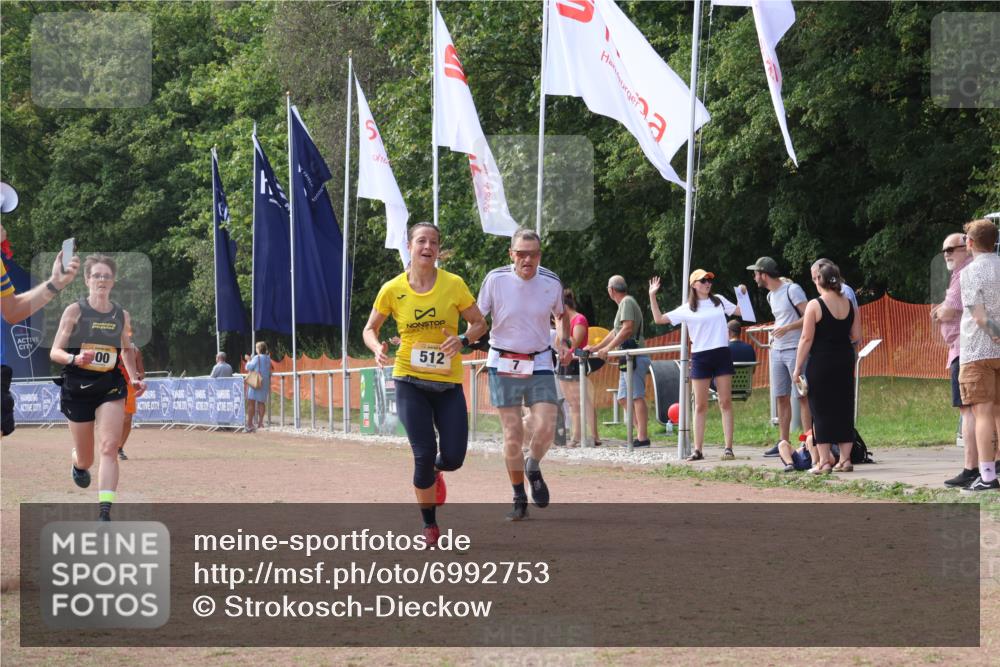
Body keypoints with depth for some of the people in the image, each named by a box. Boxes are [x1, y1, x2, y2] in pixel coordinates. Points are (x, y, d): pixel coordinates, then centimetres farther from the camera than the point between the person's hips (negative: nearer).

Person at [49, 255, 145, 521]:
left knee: (109, 448, -18)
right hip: (77, 387, -1)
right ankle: (78, 464, 49)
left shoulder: (121, 315, 6)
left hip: (111, 387, 1)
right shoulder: (75, 311, -5)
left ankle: (105, 514, -22)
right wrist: (75, 358, -27)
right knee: (85, 459, 9)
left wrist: (134, 378, 10)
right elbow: (55, 352, -7)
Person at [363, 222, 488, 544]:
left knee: (453, 457, -5)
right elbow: (370, 329, 9)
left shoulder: (453, 284, -4)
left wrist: (462, 340, -17)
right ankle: (429, 524, 10)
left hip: (448, 381, 1)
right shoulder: (392, 290, -2)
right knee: (424, 454, -10)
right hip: (410, 380, -1)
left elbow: (479, 323, 4)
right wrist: (378, 348, -13)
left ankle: (434, 470, 36)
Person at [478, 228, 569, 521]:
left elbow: (560, 315, 16)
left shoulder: (552, 283, -4)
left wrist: (562, 342, 0)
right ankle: (519, 498, 14)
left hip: (540, 364, 1)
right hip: (504, 364, -1)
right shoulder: (496, 279, -10)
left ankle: (533, 469, 22)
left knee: (545, 429, -12)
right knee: (512, 435, -2)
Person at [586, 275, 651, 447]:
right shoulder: (625, 303, 25)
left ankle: (643, 437, -18)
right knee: (624, 398, 10)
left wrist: (608, 348, -19)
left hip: (634, 355, -10)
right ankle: (641, 432, 7)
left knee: (637, 396, -13)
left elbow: (627, 329, -19)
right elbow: (616, 332, 32)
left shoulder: (627, 302, -6)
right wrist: (595, 348, 32)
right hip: (628, 358, 10)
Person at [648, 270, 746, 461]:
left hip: (722, 354, 0)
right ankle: (698, 449, 6)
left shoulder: (719, 301, 10)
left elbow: (741, 311, 21)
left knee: (726, 402, -3)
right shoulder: (687, 309, 5)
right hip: (700, 357, 0)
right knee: (700, 405, 3)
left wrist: (743, 294, 5)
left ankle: (728, 448, -3)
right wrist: (652, 297, -1)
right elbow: (659, 319, 4)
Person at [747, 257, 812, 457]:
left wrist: (787, 328, -23)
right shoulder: (771, 296, 16)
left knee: (802, 395, -8)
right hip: (777, 351, 8)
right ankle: (783, 442, 11)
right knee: (781, 397, 8)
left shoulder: (792, 290, -10)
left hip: (795, 349, -8)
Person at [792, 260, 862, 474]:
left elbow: (806, 338, -12)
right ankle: (845, 459, 11)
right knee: (844, 409, 10)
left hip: (820, 362, -5)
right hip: (845, 361, 5)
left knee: (821, 410, 1)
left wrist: (798, 367, -6)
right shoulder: (850, 305, 3)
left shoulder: (814, 306, -11)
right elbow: (856, 338, 5)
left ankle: (824, 461, -1)